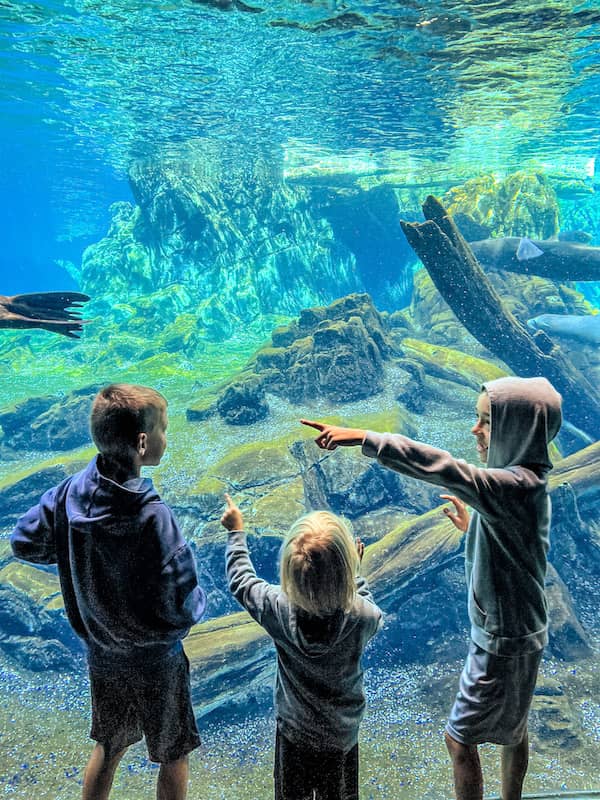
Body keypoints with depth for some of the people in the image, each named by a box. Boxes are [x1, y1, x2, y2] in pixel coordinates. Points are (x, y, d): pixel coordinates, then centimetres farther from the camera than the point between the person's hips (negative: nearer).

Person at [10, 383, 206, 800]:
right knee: (173, 758, 21)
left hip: (101, 653, 5)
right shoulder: (153, 518, -34)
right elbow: (180, 612, -29)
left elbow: (25, 542, -1)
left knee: (108, 748, 30)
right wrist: (199, 600, -8)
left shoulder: (71, 492, -17)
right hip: (154, 661, -5)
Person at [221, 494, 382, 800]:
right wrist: (353, 572, 6)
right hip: (343, 737, 0)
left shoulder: (281, 609, -27)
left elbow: (241, 582, -7)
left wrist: (236, 533, 4)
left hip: (293, 731, 0)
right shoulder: (364, 616, -29)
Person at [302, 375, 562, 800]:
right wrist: (470, 529, 9)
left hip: (504, 639, -9)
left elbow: (439, 466, -44)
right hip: (517, 629, 9)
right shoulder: (527, 480, -1)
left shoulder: (514, 485, -30)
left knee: (459, 737, 9)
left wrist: (361, 437, -47)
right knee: (513, 727, 27)